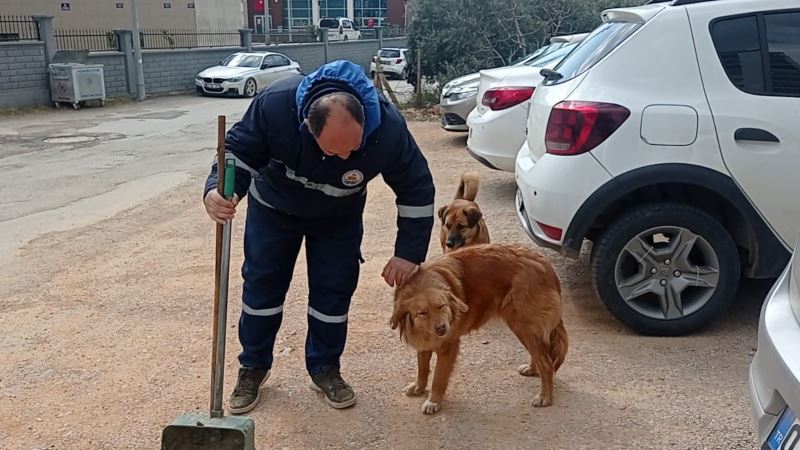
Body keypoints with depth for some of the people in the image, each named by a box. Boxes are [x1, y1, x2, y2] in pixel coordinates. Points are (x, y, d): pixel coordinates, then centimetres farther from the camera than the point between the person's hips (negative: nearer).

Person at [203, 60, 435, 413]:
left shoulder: (388, 128, -36)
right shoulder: (275, 104, -40)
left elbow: (417, 188, -21)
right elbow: (238, 150, -24)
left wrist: (408, 252, -20)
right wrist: (218, 191, -45)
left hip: (338, 217, 0)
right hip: (274, 208, 0)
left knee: (334, 290, 1)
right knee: (261, 284, 6)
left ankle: (325, 368, 22)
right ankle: (253, 367, 25)